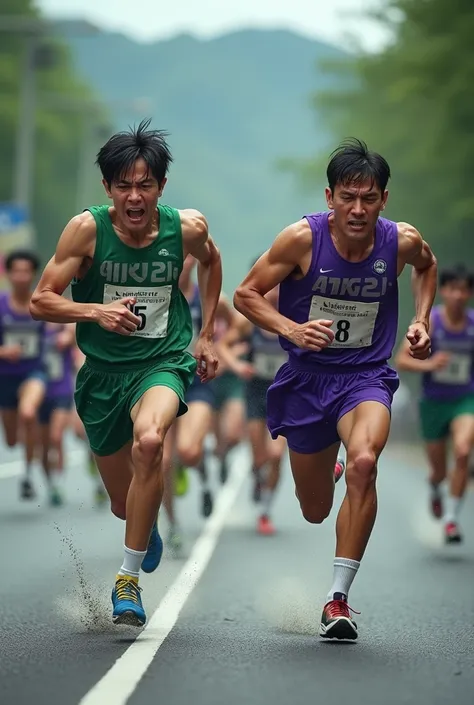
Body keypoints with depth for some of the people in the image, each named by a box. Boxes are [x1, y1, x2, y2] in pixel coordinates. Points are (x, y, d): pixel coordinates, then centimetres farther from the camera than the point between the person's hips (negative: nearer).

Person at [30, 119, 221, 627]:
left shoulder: (187, 227, -10)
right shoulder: (87, 229, -14)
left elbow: (211, 262, 15)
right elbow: (40, 302, -10)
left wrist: (206, 334, 12)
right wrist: (96, 311, -26)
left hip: (164, 362, -1)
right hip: (103, 370, 1)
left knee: (149, 440, -35)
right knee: (125, 504, 11)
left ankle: (128, 581, -24)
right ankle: (149, 531, 54)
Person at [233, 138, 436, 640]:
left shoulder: (402, 241, -10)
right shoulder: (302, 238, -16)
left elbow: (427, 266, 16)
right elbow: (245, 295, -7)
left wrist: (421, 320, 3)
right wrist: (292, 329, -23)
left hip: (366, 376, 0)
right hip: (307, 376, 1)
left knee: (363, 462, -32)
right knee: (315, 512, 12)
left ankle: (338, 598, -24)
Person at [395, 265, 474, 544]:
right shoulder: (428, 322, -11)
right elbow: (401, 360, -12)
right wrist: (428, 365, -28)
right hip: (434, 402, 0)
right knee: (439, 470, 12)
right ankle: (435, 488, 51)